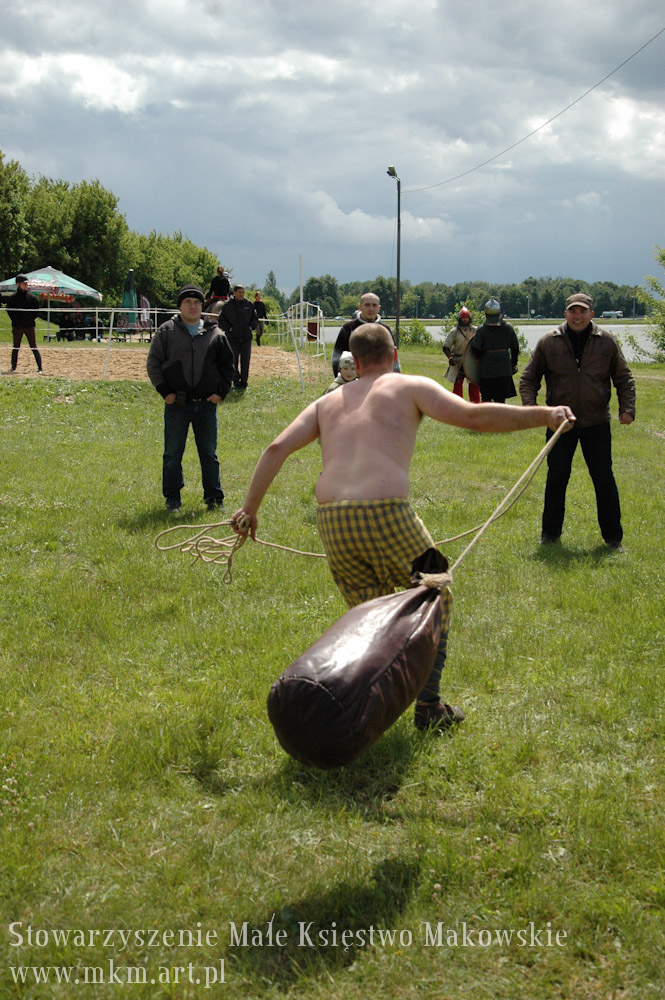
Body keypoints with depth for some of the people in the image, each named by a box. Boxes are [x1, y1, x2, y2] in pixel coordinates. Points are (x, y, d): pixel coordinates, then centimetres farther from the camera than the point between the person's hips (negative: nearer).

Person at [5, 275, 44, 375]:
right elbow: (9, 310, 8)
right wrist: (15, 320, 1)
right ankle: (13, 368, 19)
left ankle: (40, 369, -4)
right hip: (17, 327, 1)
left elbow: (36, 310, 8)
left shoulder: (32, 297, 2)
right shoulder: (12, 298, 2)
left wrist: (31, 319, 0)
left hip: (29, 326, -1)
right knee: (15, 348, 9)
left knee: (34, 348, -2)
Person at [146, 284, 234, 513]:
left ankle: (214, 498, 14)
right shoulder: (167, 331, 3)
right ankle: (172, 498, 13)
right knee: (173, 453, 3)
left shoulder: (215, 334, 8)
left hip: (207, 404, 1)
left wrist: (221, 392, 3)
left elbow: (227, 366, 15)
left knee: (209, 453, 7)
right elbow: (153, 363, 4)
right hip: (176, 404, -1)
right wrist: (164, 391, -5)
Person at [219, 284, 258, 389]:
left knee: (245, 360, 2)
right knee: (234, 361, 1)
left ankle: (244, 382, 10)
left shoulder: (249, 305, 6)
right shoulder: (227, 305, 1)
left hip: (246, 338, 1)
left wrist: (251, 327, -1)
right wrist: (229, 328, -7)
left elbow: (255, 318, 16)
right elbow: (221, 320, 6)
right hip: (232, 337, -1)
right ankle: (236, 382, 9)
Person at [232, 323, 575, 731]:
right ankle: (429, 708, 16)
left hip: (332, 523, 5)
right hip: (386, 515, -4)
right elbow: (472, 416, -4)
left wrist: (250, 508, 21)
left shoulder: (328, 402, 23)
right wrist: (543, 415, 0)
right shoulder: (410, 388, 10)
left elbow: (277, 449, 14)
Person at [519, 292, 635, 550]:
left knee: (604, 480, 2)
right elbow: (528, 379, 5)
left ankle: (613, 537, 13)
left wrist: (627, 408, -6)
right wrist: (529, 405, -13)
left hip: (597, 423, 0)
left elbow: (624, 378, 8)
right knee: (556, 478, 5)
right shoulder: (549, 342, -1)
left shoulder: (606, 342, 0)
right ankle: (550, 533, 20)